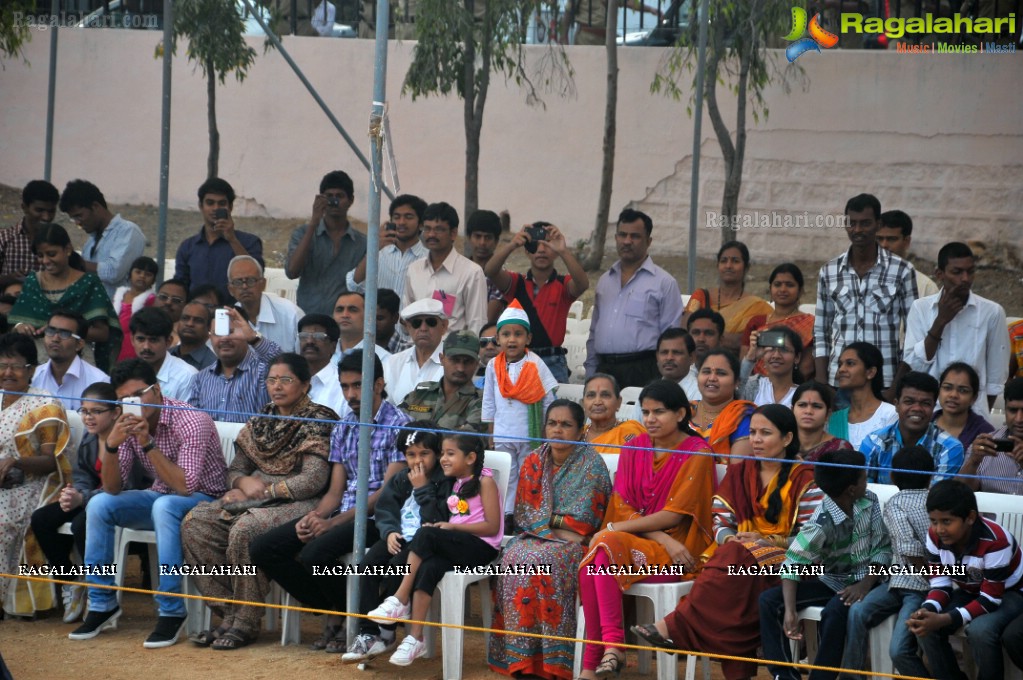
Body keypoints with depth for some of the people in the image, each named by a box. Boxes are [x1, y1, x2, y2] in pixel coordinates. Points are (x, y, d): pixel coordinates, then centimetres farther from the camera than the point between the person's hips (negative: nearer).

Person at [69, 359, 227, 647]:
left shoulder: (191, 422, -23)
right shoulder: (129, 425, -4)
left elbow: (186, 486, -30)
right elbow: (113, 489, -6)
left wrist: (148, 444, -33)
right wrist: (111, 446, -24)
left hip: (204, 499, -6)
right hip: (161, 497, 7)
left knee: (164, 506, -37)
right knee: (99, 504, -13)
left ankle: (171, 611, -31)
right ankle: (102, 604, -5)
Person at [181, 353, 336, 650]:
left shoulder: (318, 422, -4)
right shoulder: (261, 422, 17)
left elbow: (313, 481, -14)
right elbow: (235, 469, 17)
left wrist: (263, 490, -13)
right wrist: (245, 482, -7)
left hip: (297, 503, -7)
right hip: (254, 498, 7)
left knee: (244, 529, -35)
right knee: (195, 523, -17)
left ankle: (246, 623, -22)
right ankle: (229, 614, -15)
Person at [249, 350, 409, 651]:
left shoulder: (398, 425, -7)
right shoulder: (342, 428, 16)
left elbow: (388, 492, -14)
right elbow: (335, 492, 14)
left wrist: (332, 523, -18)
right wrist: (312, 517, -9)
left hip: (378, 516, -8)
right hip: (344, 512, 8)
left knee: (315, 553, -33)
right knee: (262, 548, -8)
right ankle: (334, 613, 2)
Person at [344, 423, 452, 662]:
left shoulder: (444, 481, -6)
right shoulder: (401, 479, 15)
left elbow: (437, 520, -14)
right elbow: (384, 510, 13)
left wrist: (422, 489, -14)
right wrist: (390, 531, -7)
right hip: (399, 537, 6)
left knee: (398, 565, -31)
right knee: (369, 564, -20)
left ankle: (385, 631, -15)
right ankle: (368, 633, -19)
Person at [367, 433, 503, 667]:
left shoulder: (484, 481, -3)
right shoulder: (455, 483, 20)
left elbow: (492, 527, -11)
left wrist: (451, 526, -12)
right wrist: (441, 527, -4)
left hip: (482, 548, -6)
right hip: (457, 546, 6)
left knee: (425, 535, -28)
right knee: (428, 568, -27)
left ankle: (400, 601, -22)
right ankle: (415, 638, -33)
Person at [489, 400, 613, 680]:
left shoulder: (591, 463, -3)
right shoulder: (533, 463, 9)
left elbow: (584, 519, -9)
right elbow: (523, 513, 6)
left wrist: (546, 519, -4)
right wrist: (558, 524, -9)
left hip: (576, 542, -4)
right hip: (537, 537, 4)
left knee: (543, 561, -34)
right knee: (514, 557, -29)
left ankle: (551, 656, -30)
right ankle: (520, 654, -28)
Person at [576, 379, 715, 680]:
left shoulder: (697, 453, -3)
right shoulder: (634, 449, 12)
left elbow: (674, 515, -10)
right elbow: (622, 507, 4)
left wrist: (616, 528, -11)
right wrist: (662, 538, -12)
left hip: (675, 555, -5)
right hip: (638, 542, 5)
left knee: (606, 544, -32)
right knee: (589, 567, -29)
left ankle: (603, 653, -34)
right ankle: (610, 645, -27)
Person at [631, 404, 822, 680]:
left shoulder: (805, 478, 2)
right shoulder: (738, 474, 19)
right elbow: (720, 523, 11)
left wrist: (766, 541, -18)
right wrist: (730, 539, -12)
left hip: (785, 559, -4)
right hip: (738, 556, 4)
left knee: (737, 558, -36)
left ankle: (675, 626, -41)